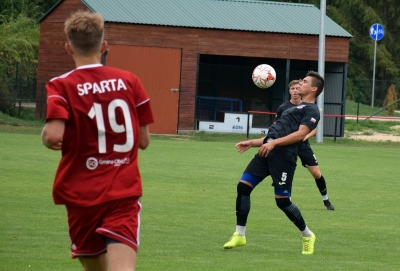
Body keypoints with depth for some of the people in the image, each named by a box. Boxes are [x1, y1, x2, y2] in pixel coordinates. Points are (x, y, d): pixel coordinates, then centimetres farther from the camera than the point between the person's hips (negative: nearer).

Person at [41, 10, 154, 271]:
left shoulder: (62, 86, -5)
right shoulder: (130, 81, 4)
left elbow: (54, 136, -20)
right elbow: (144, 140, 8)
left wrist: (46, 135, 3)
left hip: (82, 192, 0)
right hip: (125, 191, 1)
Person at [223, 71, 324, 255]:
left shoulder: (311, 110, 1)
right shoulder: (296, 108, 30)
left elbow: (300, 134, -15)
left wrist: (274, 143, -23)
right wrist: (252, 143, 21)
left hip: (283, 156, -9)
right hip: (267, 152, 9)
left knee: (282, 200, -7)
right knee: (243, 186, -3)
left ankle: (307, 236, 14)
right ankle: (239, 235, 3)